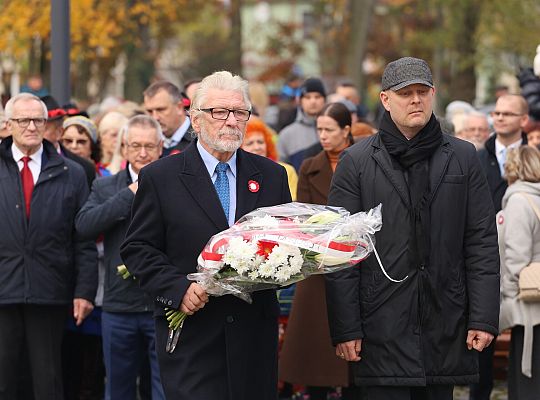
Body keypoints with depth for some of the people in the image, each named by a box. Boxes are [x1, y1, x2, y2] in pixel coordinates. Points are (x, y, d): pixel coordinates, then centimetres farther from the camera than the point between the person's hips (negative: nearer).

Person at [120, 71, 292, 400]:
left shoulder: (272, 176, 11)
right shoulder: (159, 177, 1)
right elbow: (138, 248, 0)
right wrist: (178, 287, -15)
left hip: (255, 333, 3)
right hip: (191, 334, -3)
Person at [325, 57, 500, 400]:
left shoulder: (463, 158, 9)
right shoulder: (356, 162, 4)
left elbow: (482, 242, 7)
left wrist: (484, 318, -1)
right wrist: (344, 328, -6)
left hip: (446, 324, 2)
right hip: (382, 329, -2)